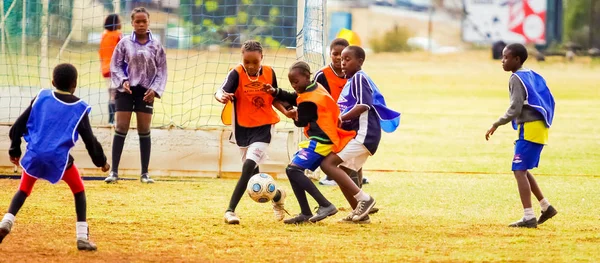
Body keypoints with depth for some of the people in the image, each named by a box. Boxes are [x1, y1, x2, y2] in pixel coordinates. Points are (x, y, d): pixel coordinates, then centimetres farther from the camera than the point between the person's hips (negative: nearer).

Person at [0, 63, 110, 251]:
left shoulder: (41, 98, 9)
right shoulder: (79, 108, 3)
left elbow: (19, 125, 9)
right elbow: (89, 139, 6)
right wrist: (101, 161, 21)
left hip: (34, 153, 2)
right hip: (59, 158, -2)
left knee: (23, 190, 19)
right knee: (79, 191, 17)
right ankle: (82, 237, 8)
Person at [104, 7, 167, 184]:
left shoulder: (155, 45, 1)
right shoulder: (125, 43, -2)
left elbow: (161, 70, 4)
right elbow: (115, 65, 1)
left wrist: (155, 89, -8)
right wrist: (122, 81, -15)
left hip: (145, 91, 1)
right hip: (126, 90, -1)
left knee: (144, 130, 4)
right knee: (121, 129, -2)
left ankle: (145, 173, 10)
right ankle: (114, 171, 1)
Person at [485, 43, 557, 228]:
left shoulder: (516, 79, -10)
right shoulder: (533, 76, 17)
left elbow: (515, 109, -18)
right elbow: (549, 101, 18)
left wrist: (496, 125, -11)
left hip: (529, 128, -10)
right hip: (540, 128, 10)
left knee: (519, 170, -10)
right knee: (522, 170, 19)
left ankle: (529, 217, -16)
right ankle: (546, 207, 17)